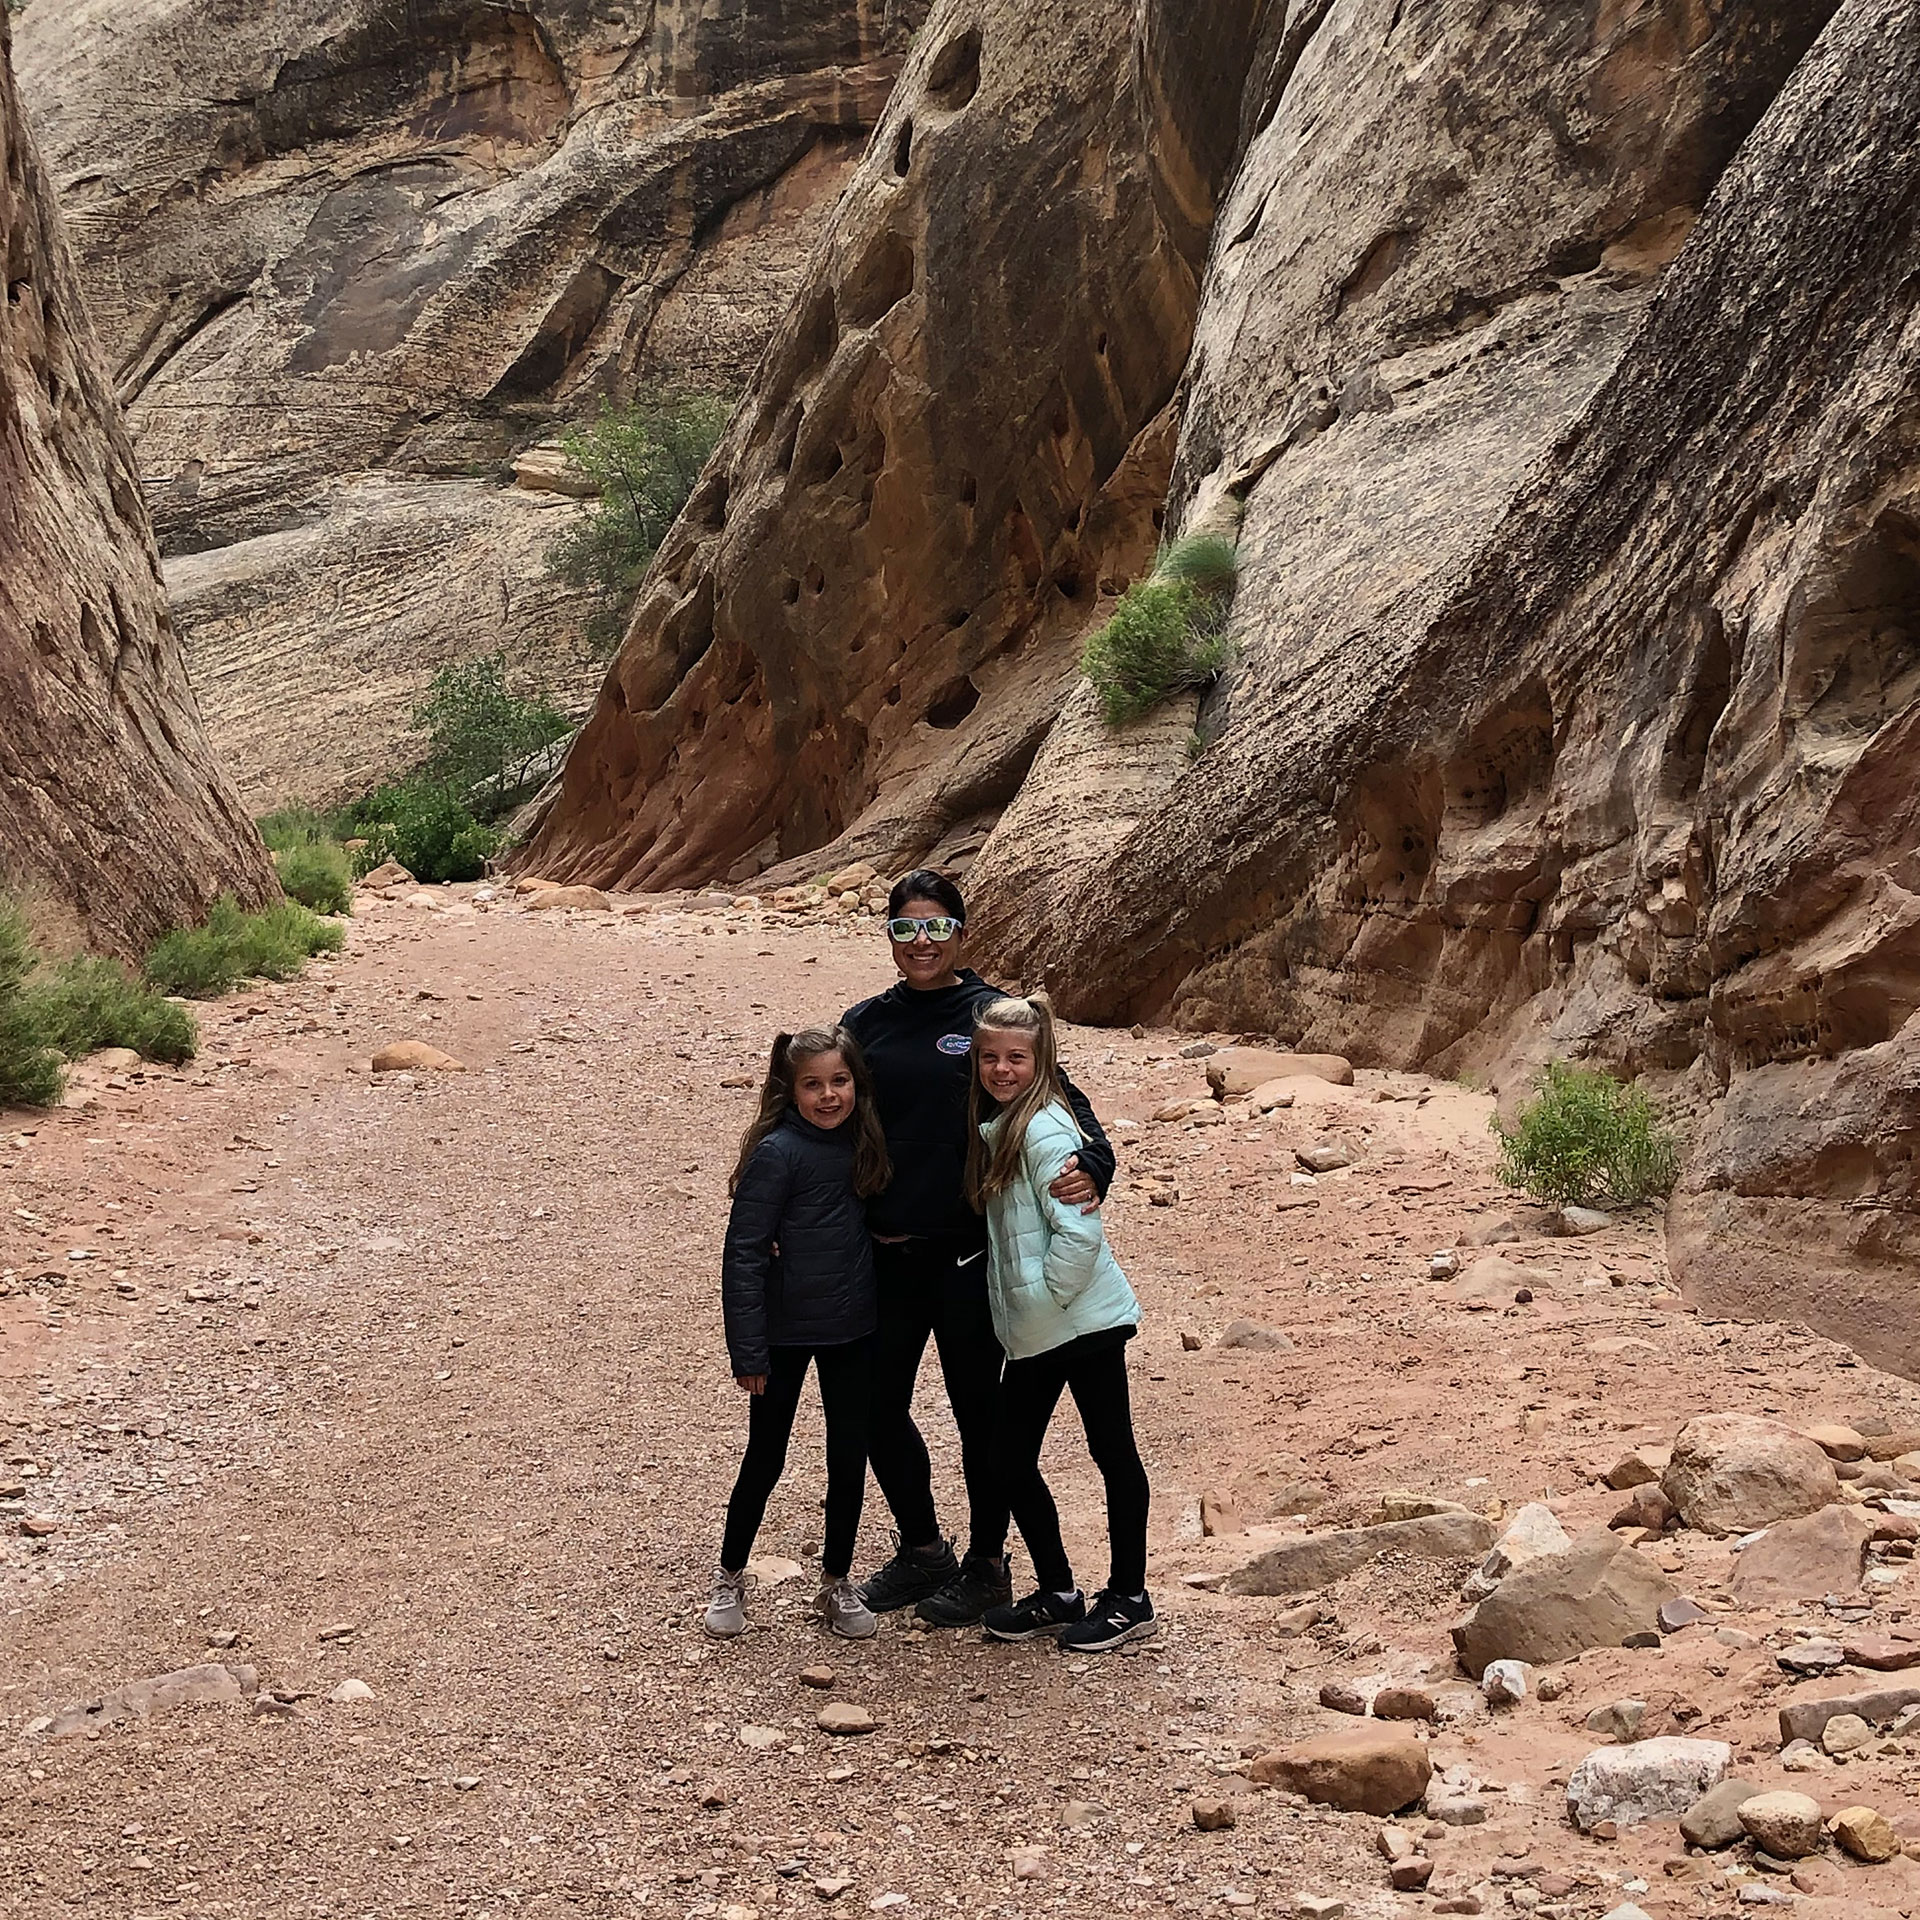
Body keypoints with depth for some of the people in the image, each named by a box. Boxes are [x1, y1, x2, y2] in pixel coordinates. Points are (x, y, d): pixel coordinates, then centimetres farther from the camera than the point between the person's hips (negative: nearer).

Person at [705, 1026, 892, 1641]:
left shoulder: (859, 1142, -1)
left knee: (850, 1457, 11)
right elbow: (743, 1252, -17)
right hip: (786, 1333, -5)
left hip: (852, 1330, 5)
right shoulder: (777, 1152, -18)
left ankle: (836, 1584, 27)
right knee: (765, 1460, 9)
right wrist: (748, 1352, -18)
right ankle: (730, 1580, 28)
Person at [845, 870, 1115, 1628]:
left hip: (969, 1254, -4)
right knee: (878, 1407, 11)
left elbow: (1060, 1096, -8)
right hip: (885, 1254, 4)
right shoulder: (866, 1023, 6)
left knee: (976, 1408, 8)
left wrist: (1089, 1166, -27)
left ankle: (987, 1564, 25)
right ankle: (921, 1549, 32)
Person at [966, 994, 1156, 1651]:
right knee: (1013, 1460, 11)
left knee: (1112, 1451, 4)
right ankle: (1056, 1595, 25)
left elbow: (1079, 1230, -21)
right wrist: (1021, 1307, 11)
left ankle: (1129, 1602, 14)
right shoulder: (991, 1126, 11)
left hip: (1083, 1319, -9)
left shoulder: (1044, 1129, -15)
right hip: (1033, 1332, 9)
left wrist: (1045, 1296, -13)